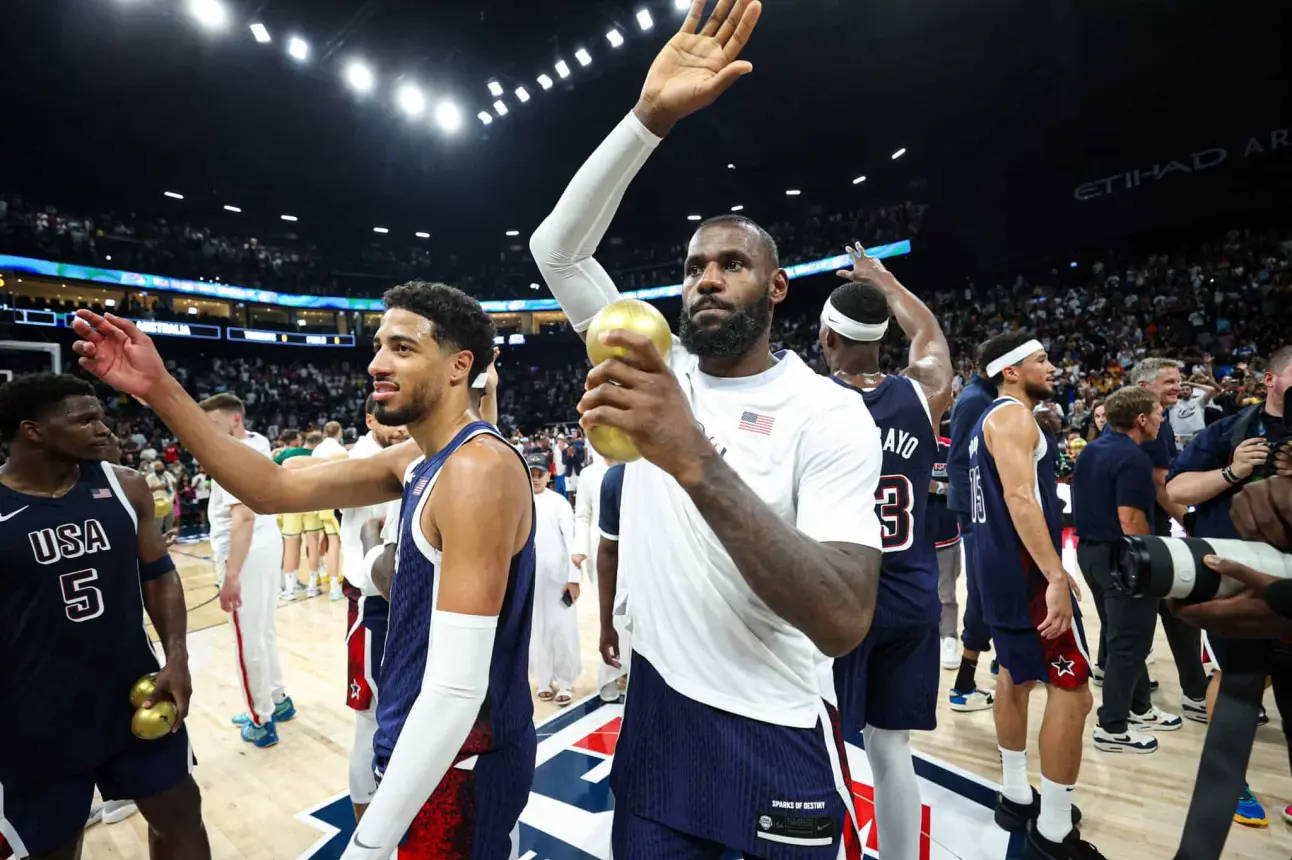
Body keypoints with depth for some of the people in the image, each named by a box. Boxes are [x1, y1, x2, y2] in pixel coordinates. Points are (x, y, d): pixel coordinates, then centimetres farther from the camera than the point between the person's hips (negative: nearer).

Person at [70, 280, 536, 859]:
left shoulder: (477, 469, -28)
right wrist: (160, 390, -3)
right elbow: (274, 490, 3)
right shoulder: (418, 460, 2)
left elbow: (457, 689, -31)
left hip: (458, 763, -8)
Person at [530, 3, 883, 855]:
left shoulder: (830, 413, -14)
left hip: (776, 736, -3)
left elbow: (844, 621, -25)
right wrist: (650, 118, -18)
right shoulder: (658, 370, -1)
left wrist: (694, 458, -37)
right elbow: (557, 248, -5)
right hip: (656, 710, 4)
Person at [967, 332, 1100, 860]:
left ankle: (1017, 797, 31)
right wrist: (1056, 576, -29)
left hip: (1002, 566, 10)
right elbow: (1020, 497, -26)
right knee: (1072, 690, -2)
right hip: (1026, 569, -10)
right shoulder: (1013, 415, -14)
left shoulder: (992, 417, 17)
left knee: (1016, 676, 18)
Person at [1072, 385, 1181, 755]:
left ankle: (1138, 707, 36)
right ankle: (1112, 727, 10)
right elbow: (1130, 520, -24)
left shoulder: (1090, 451, 9)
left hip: (1090, 549, 9)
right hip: (1121, 557, -9)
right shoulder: (1133, 457, -19)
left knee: (1117, 636, 20)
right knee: (1128, 642, 2)